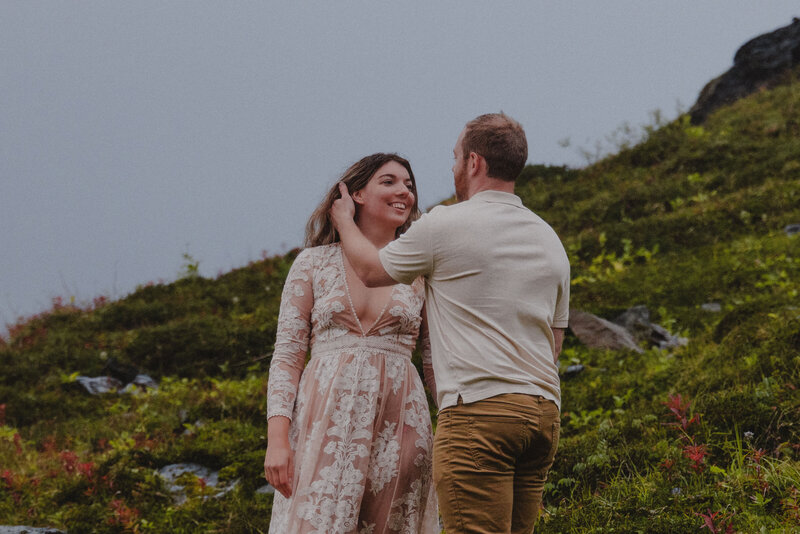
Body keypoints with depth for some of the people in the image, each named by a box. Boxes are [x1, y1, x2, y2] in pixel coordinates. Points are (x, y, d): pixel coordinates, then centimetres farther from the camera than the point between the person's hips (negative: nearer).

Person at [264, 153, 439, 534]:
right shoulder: (314, 263, 8)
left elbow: (437, 363, 14)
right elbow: (286, 356, 5)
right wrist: (277, 438, -7)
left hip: (397, 422, 2)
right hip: (327, 416, -1)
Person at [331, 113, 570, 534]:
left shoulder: (447, 225, -3)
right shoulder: (550, 239, 18)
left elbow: (371, 270, 12)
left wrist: (344, 220, 29)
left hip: (479, 409, -7)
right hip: (543, 409, 7)